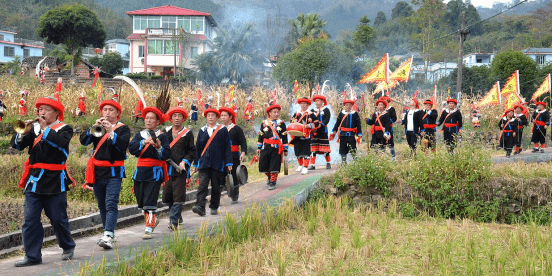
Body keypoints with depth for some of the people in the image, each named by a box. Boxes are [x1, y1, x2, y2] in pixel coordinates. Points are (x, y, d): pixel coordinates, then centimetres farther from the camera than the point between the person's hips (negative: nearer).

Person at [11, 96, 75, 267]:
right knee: (30, 219, -2)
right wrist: (23, 133, -13)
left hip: (55, 182, -3)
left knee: (58, 218, 4)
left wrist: (45, 128, -17)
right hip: (34, 181, 3)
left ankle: (68, 247, 26)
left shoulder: (64, 129, 1)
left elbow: (61, 142, -21)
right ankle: (32, 256, 3)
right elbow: (16, 145, 4)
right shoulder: (34, 128, 11)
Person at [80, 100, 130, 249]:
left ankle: (108, 236, -25)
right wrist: (94, 128, -17)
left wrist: (111, 131, -26)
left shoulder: (123, 129, 3)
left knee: (111, 205, -16)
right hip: (97, 172, 5)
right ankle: (108, 234, 24)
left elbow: (122, 145, -16)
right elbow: (83, 140, -3)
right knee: (102, 206, 12)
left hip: (114, 173, -5)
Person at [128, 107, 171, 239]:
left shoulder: (162, 136, 3)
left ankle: (149, 228, -9)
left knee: (150, 201, -12)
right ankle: (153, 219, 35)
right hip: (140, 172, 4)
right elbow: (131, 149, -5)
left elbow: (167, 155, -6)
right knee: (141, 200, 11)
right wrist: (144, 142, -17)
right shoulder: (139, 135, 13)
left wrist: (159, 147, -23)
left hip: (155, 172, -4)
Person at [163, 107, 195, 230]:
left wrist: (185, 162, -11)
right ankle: (177, 216, 26)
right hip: (167, 168, 4)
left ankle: (173, 222, -11)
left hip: (180, 169, -4)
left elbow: (192, 151, 3)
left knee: (178, 196, -10)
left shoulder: (188, 133, 4)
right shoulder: (166, 132, 13)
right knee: (168, 195, 7)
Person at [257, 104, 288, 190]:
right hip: (265, 148, 2)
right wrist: (259, 147, 8)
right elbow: (260, 136, 11)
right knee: (264, 165, 7)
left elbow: (284, 137, 4)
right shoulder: (264, 123, 7)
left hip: (276, 148, -2)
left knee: (274, 167, -6)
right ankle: (269, 176, 34)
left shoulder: (281, 123, 3)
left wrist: (285, 149, 3)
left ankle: (273, 182, 4)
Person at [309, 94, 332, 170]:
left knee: (325, 147, 0)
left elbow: (327, 120, -7)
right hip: (314, 131, 3)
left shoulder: (326, 110, 4)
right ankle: (312, 164, 0)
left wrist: (321, 124, -22)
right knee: (313, 148, -1)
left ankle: (328, 163, 14)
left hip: (323, 131, -3)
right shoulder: (312, 110, 17)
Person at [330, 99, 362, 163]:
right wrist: (333, 132, 7)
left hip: (352, 134, -2)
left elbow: (358, 125, 4)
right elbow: (337, 124, 13)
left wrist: (359, 135, -1)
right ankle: (343, 162, 13)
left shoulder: (355, 114, 5)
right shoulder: (341, 114, 10)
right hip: (343, 134, 2)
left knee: (353, 149, -7)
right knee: (343, 149, 5)